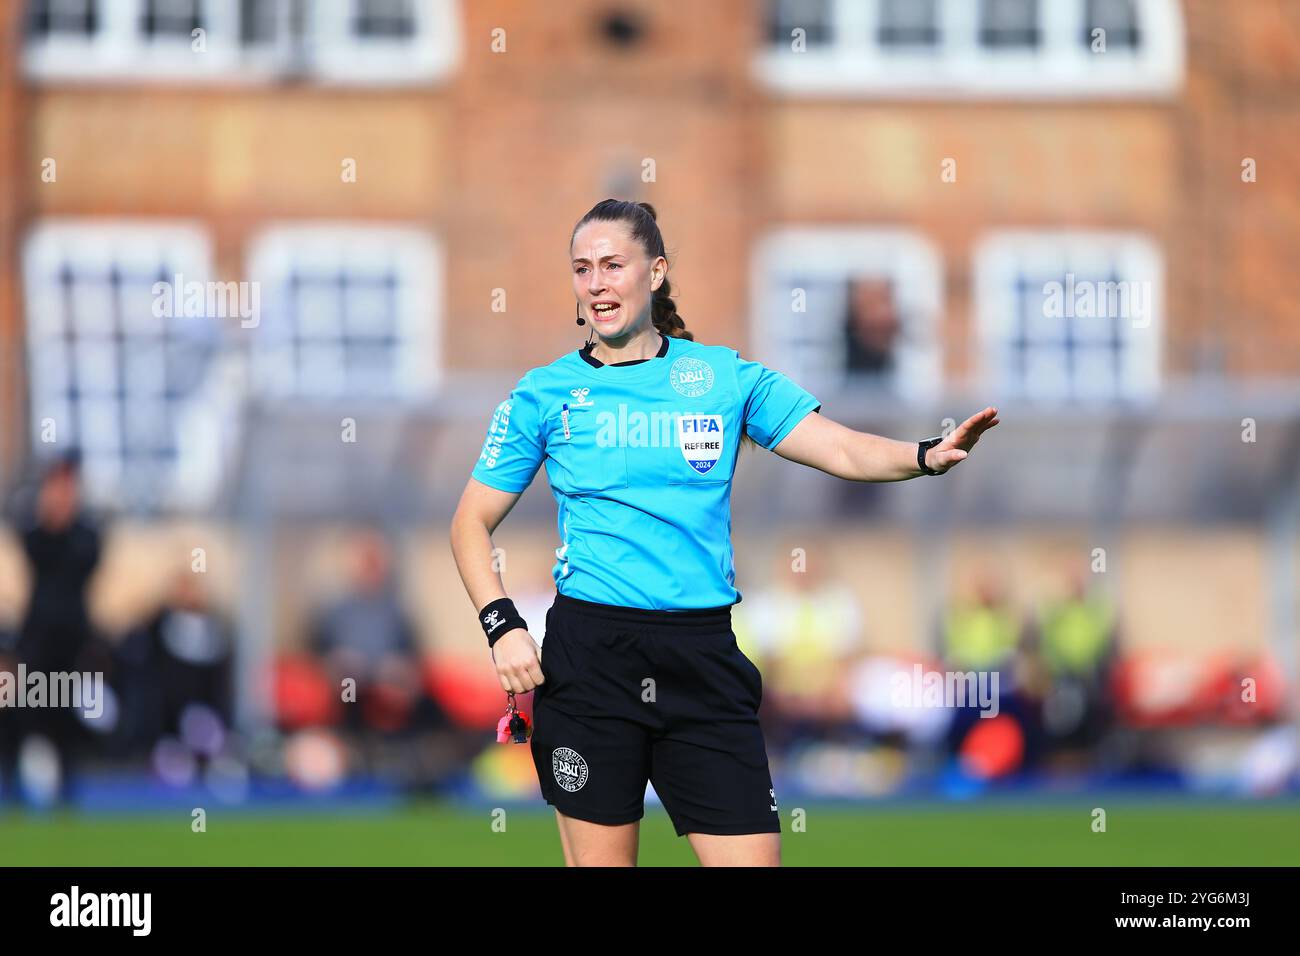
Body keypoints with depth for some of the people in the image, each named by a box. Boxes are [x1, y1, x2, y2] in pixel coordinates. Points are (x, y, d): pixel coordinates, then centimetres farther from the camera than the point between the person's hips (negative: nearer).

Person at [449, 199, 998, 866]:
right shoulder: (544, 393, 6)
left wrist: (927, 456, -19)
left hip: (703, 657, 1)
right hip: (590, 653, -1)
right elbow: (472, 522, 11)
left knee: (752, 857, -6)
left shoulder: (724, 375, 8)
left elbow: (842, 449, 0)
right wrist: (502, 626, -4)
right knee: (598, 862, 1)